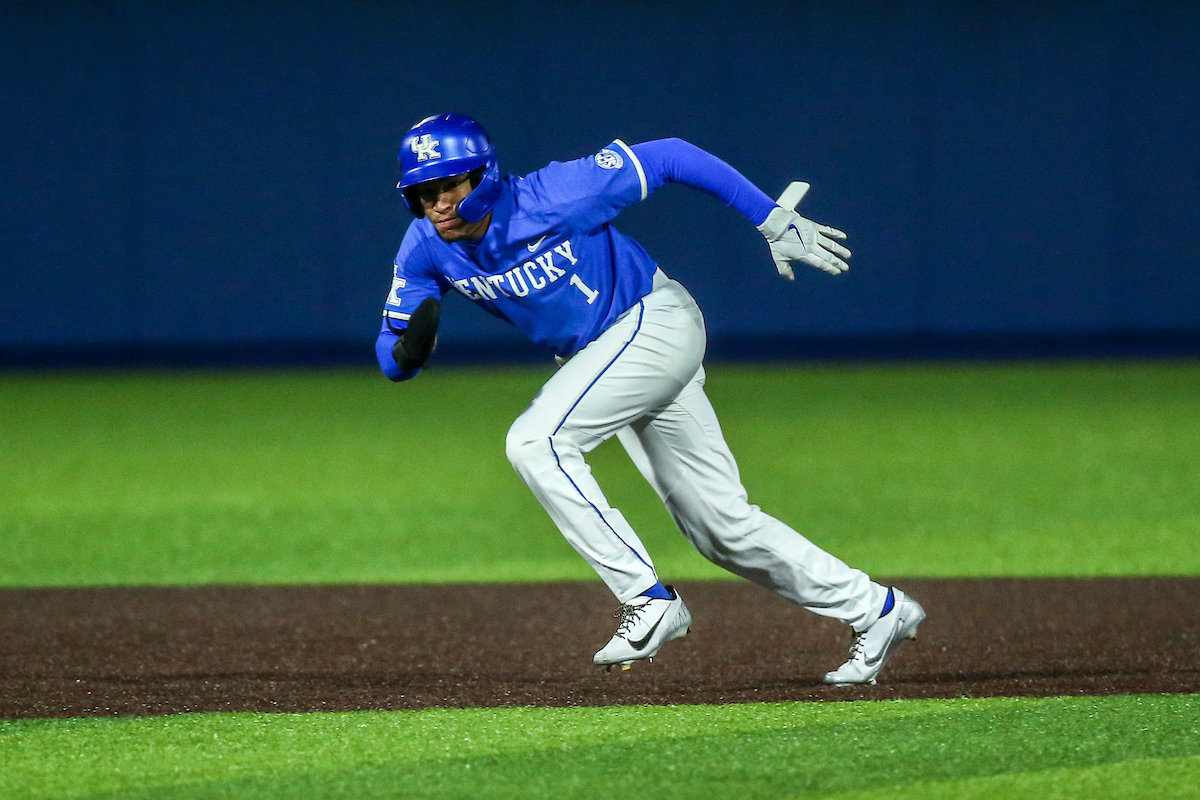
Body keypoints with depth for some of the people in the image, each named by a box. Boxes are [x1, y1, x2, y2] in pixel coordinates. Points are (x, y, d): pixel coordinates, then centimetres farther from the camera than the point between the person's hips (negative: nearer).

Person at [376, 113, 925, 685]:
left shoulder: (553, 198, -26)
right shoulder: (427, 248, -9)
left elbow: (669, 158, -18)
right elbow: (391, 360, -6)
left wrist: (775, 223, -15)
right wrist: (411, 347, -31)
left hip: (655, 323, -7)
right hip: (597, 355, 7)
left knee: (536, 441, -26)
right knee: (722, 528, 7)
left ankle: (647, 600, -21)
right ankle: (873, 610, 19)